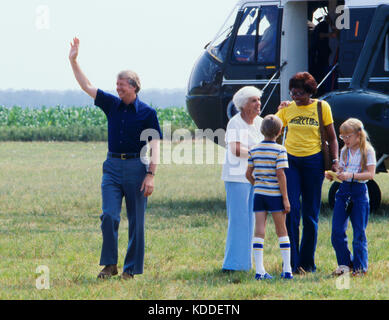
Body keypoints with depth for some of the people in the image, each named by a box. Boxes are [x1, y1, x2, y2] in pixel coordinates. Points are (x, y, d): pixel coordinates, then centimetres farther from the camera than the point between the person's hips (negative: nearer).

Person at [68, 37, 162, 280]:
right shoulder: (112, 105, 9)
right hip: (113, 166, 3)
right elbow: (87, 86, 12)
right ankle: (110, 265, -1)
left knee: (136, 221, 1)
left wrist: (151, 175, -14)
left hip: (136, 166, -3)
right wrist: (74, 61, 4)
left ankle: (132, 268, 7)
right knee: (109, 216, -8)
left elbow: (155, 145, -6)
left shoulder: (147, 113, -3)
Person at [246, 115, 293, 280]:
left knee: (259, 231, 1)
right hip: (275, 194, -3)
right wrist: (285, 198, -9)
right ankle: (287, 270, 8)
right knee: (282, 231, 7)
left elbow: (248, 174, 6)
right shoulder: (280, 150, -9)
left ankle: (259, 270, -5)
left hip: (259, 194, 3)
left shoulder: (254, 150, 4)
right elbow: (280, 175, -13)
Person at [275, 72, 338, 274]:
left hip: (313, 161, -1)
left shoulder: (322, 107, 2)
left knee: (311, 215, 4)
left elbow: (331, 137, 6)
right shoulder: (287, 109, 6)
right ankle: (292, 263, -6)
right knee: (292, 210, -9)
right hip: (290, 160, 1)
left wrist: (335, 160, -3)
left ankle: (307, 262, 14)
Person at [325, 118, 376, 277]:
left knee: (359, 233, 0)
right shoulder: (344, 151, 12)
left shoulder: (368, 151, -5)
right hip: (343, 190, 5)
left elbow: (370, 174, -12)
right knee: (337, 232, 0)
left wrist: (351, 176, -22)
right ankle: (345, 263, 13)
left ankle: (360, 267, 9)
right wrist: (332, 175, -5)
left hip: (359, 192, -5)